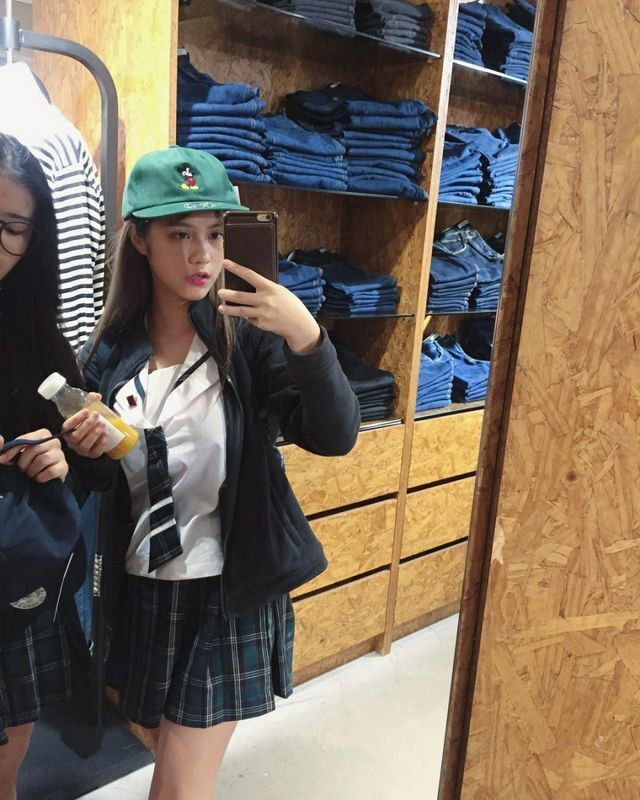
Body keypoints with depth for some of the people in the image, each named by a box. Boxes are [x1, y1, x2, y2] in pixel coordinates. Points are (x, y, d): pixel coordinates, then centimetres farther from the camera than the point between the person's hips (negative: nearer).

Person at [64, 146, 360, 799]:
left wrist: (306, 337, -34)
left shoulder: (248, 340, -11)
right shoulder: (109, 353, -1)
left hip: (227, 596, -3)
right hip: (137, 594, 4)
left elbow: (336, 437, -21)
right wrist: (81, 453, -12)